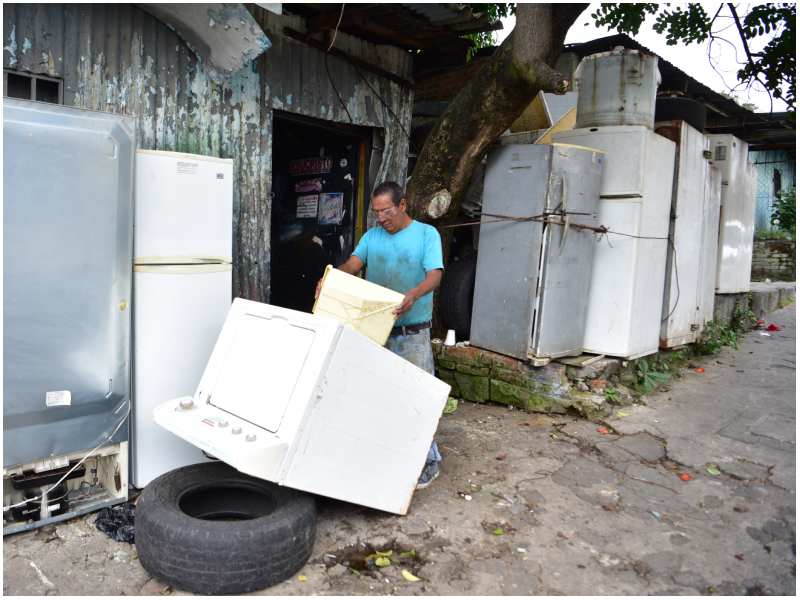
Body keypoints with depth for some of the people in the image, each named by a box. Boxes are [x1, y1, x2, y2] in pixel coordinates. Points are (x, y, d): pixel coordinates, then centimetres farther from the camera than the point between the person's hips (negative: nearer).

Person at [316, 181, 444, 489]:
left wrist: (414, 294, -34)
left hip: (412, 333, -4)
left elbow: (435, 274, -14)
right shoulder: (372, 236, 11)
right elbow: (353, 263, -3)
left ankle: (428, 460, 10)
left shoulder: (427, 234, -2)